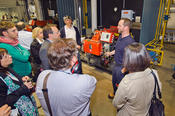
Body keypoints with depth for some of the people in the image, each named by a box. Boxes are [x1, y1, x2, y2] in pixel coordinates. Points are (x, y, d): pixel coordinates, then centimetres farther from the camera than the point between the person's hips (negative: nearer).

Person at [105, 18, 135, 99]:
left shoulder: (129, 42, -28)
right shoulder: (120, 37, 1)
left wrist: (123, 70, -22)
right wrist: (110, 53, 8)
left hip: (122, 67, -9)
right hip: (116, 65, 9)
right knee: (114, 81, 28)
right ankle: (115, 93, 55)